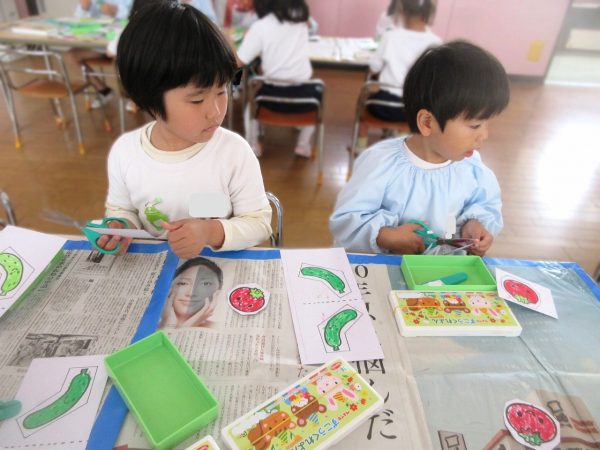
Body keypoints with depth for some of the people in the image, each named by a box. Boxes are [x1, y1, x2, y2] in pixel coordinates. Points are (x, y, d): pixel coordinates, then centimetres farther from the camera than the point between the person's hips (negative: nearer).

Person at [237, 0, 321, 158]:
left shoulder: (260, 26, -7)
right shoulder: (300, 18, 5)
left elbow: (238, 62, -6)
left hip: (272, 95, -1)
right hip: (302, 95, 2)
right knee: (317, 92, 37)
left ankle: (252, 145, 30)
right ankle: (303, 145, 28)